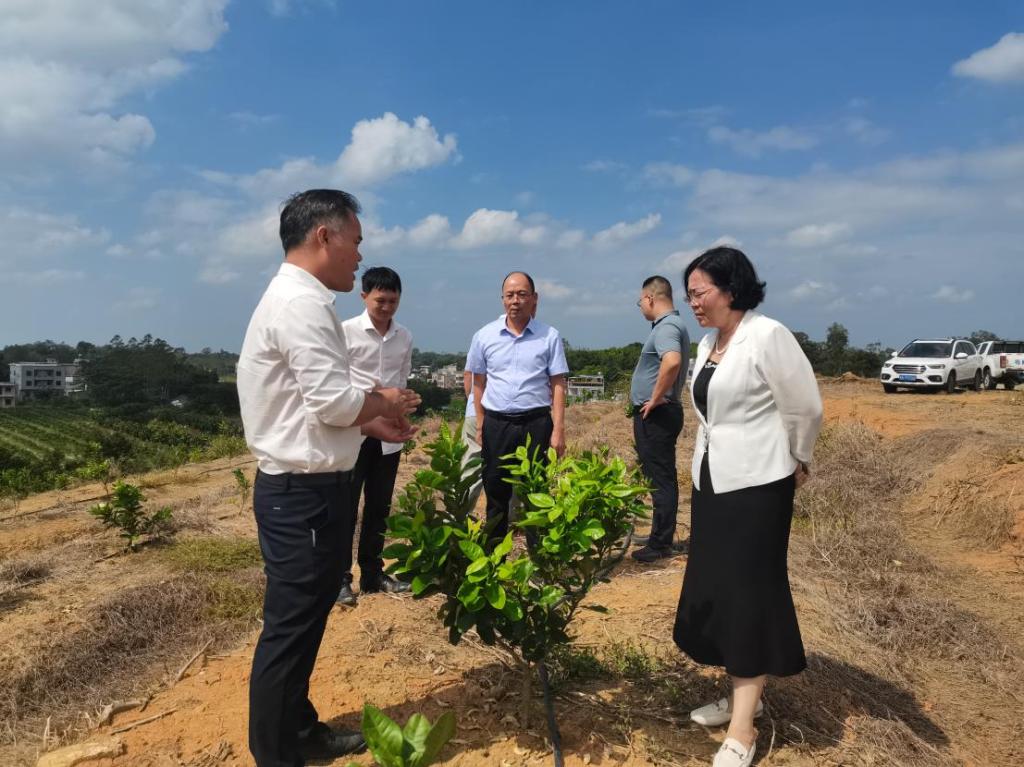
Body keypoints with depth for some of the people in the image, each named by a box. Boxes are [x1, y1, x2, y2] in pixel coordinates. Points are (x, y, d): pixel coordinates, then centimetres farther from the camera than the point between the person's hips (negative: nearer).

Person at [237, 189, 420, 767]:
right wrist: (383, 403, -6)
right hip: (303, 494, -11)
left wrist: (371, 423, 11)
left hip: (308, 487, 11)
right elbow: (333, 401, -25)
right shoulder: (301, 302, -18)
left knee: (306, 620, 21)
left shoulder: (298, 298, 15)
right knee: (290, 628, 3)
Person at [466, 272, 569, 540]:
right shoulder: (485, 335, 3)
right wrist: (480, 425, 6)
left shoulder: (549, 336, -1)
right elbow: (478, 383, 9)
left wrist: (558, 430, -7)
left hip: (536, 423, -1)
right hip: (496, 424, 1)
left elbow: (558, 385, -1)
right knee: (496, 495, 9)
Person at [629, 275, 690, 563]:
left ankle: (661, 544, 4)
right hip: (656, 416, 11)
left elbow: (672, 361, -38)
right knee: (659, 477, 16)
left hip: (655, 416, -11)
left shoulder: (666, 327, -18)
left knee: (660, 479, -4)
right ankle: (661, 535, 27)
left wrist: (655, 398, -26)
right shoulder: (669, 325, 16)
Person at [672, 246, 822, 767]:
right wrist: (704, 470, 15)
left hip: (757, 485, -8)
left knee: (748, 592, -2)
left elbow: (806, 408, -11)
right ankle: (743, 697, 29)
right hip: (712, 482, 8)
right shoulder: (708, 343, 9)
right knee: (713, 589, 12)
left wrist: (798, 463, 1)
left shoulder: (767, 336, -15)